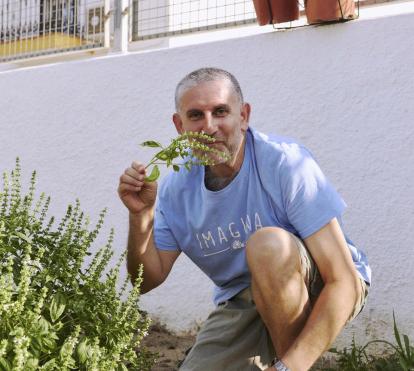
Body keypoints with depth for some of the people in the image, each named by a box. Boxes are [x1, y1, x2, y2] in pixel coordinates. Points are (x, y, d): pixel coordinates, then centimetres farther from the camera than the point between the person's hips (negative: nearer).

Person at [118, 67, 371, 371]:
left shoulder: (285, 162, -23)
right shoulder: (175, 189, -5)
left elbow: (344, 282, -27)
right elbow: (148, 280, 2)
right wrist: (141, 215, -17)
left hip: (320, 290, -5)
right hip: (241, 304, 5)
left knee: (268, 243, -34)